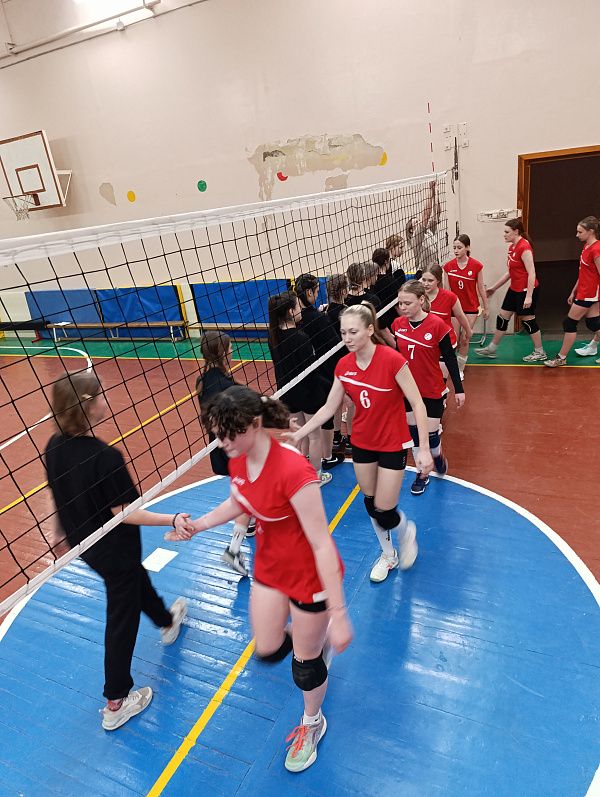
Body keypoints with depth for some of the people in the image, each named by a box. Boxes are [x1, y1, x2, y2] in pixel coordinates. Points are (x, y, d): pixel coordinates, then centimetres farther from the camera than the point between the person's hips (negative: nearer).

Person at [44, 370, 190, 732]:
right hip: (114, 549, -8)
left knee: (138, 580, 32)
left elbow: (56, 495, 3)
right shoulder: (105, 457, -33)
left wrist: (60, 532, 16)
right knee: (122, 620, 12)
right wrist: (173, 519, -25)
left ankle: (167, 621, 60)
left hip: (84, 544, 8)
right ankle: (116, 703, 30)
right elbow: (125, 512, -28)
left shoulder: (55, 446, -10)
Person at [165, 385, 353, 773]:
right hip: (270, 565, 7)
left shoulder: (293, 471, -37)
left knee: (305, 662, 16)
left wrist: (338, 615, -25)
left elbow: (322, 544, -31)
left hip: (310, 573, -6)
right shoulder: (239, 459, -12)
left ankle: (312, 724, 49)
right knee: (268, 651, 19)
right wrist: (197, 525, -1)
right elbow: (238, 502, 11)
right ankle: (315, 637, 52)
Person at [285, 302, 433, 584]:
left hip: (393, 444, -5)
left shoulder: (392, 359, -22)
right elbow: (329, 408, 3)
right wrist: (299, 433, 0)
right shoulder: (343, 366, -7)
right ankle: (388, 554, 42)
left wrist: (424, 449, -20)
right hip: (362, 442, 5)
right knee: (370, 504, 16)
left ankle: (407, 531, 36)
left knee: (383, 511, -1)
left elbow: (418, 404, -18)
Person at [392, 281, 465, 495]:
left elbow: (450, 358, -9)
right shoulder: (397, 324, -4)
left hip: (432, 391, -3)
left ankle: (438, 455, 38)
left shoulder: (437, 324, -16)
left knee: (431, 436, 3)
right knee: (414, 434, 12)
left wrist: (459, 389, -6)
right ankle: (422, 474, 30)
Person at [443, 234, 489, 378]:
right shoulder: (448, 266, -5)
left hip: (471, 307, -1)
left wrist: (486, 307, 6)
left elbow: (480, 287, 0)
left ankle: (460, 369, 16)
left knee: (464, 339, -1)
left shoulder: (476, 265, -8)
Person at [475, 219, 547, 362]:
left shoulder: (524, 247, -18)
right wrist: (494, 287, 23)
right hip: (514, 289, 9)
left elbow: (531, 273, -21)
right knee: (502, 318, 11)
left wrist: (529, 296, -25)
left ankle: (540, 352, 15)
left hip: (527, 290, -9)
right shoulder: (512, 247, 10)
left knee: (528, 320, 0)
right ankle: (491, 349, 22)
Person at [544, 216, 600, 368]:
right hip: (584, 292, 9)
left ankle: (561, 358, 9)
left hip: (588, 294, -9)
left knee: (569, 323, -2)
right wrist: (573, 292, 20)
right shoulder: (586, 246, 10)